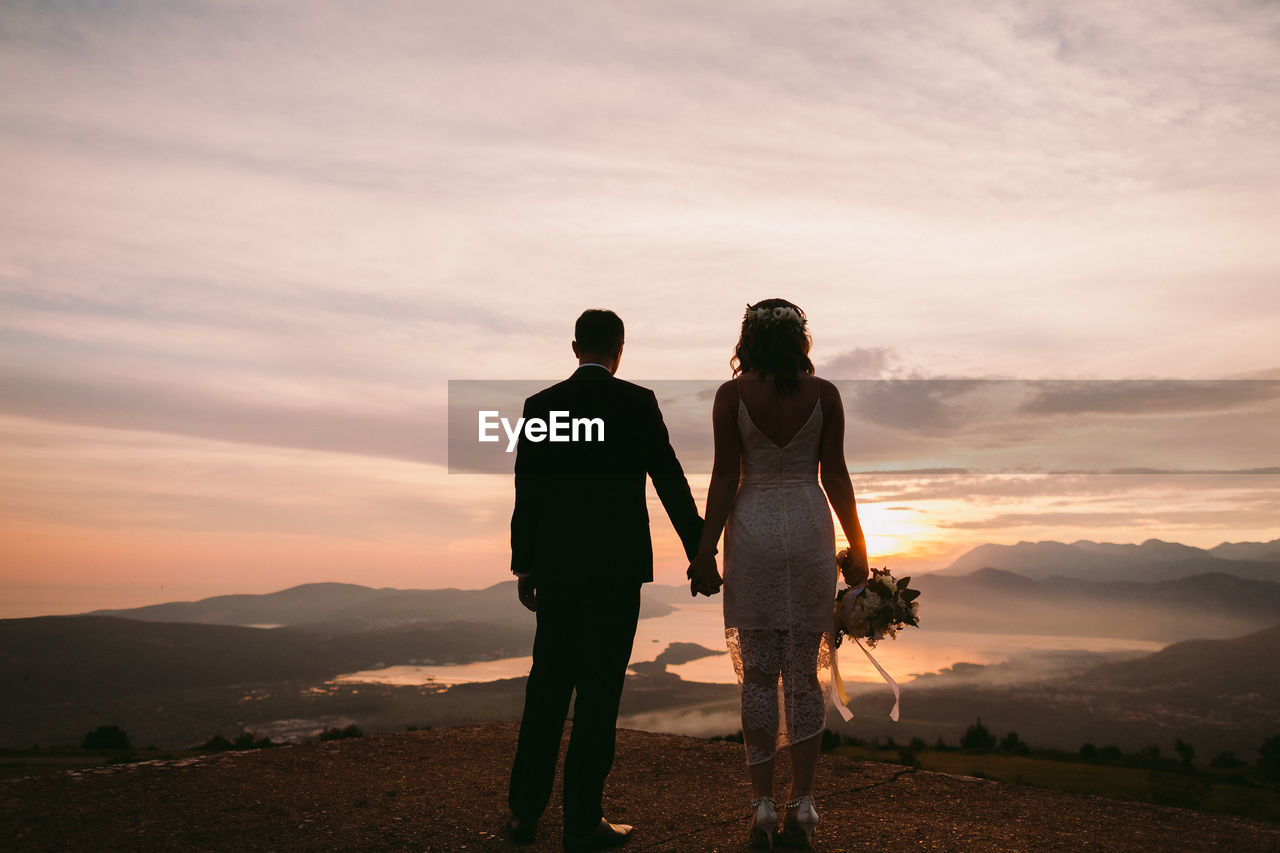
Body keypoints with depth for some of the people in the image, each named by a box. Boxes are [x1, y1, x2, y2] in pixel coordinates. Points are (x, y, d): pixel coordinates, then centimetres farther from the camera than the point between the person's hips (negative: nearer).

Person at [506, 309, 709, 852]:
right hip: (617, 564, -4)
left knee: (548, 684, 14)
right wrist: (698, 552, 3)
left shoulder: (540, 405, 4)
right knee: (599, 690, 2)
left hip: (556, 564, 4)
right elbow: (670, 480, -5)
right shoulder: (637, 402, -6)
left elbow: (526, 490, 6)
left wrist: (524, 565, 14)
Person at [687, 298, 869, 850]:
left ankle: (763, 807, 10)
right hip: (809, 531, 1)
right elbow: (835, 476, -1)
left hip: (752, 528, -1)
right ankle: (802, 807, 14)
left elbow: (724, 478, -6)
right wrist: (858, 547, 8)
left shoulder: (732, 395, -4)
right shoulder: (824, 394, -1)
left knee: (757, 673, 7)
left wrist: (705, 552, 0)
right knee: (805, 672, 8)